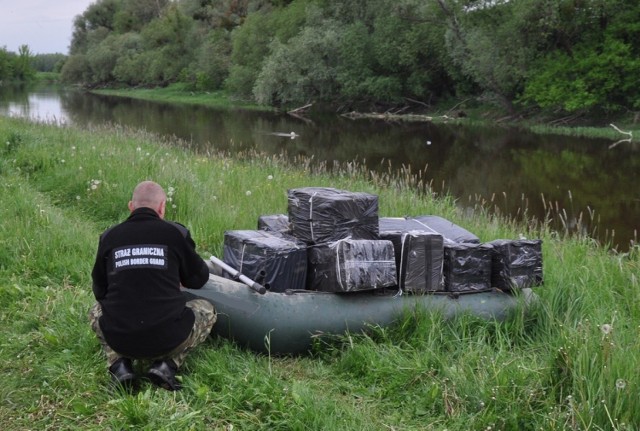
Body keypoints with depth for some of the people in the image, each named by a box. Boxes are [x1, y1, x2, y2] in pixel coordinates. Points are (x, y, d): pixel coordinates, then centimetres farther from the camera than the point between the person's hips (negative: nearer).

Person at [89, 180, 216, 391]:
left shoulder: (109, 236, 4)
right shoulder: (175, 232, -1)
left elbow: (99, 291, 15)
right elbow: (199, 278, 12)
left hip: (119, 340, 2)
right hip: (169, 338, -2)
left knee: (96, 311, 35)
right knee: (207, 310, 26)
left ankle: (119, 363, 8)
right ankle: (167, 364, 5)